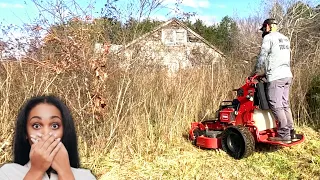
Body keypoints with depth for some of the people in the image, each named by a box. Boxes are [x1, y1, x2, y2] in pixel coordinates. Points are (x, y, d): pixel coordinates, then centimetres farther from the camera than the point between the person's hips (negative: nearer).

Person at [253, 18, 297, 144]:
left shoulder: (268, 38, -4)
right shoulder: (285, 39, 21)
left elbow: (262, 58, -6)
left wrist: (256, 73, 10)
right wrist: (266, 72, 21)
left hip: (275, 77, -8)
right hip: (287, 75, 8)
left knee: (276, 106, -6)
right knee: (285, 105, 11)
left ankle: (284, 134, -6)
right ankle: (291, 132, 12)